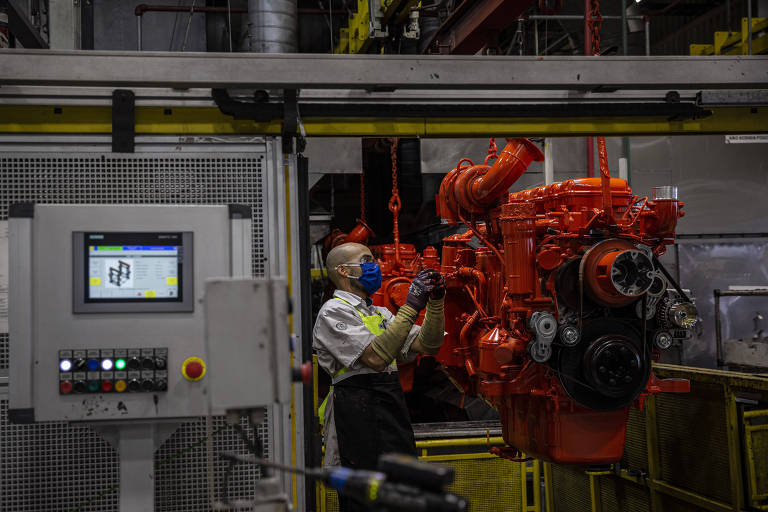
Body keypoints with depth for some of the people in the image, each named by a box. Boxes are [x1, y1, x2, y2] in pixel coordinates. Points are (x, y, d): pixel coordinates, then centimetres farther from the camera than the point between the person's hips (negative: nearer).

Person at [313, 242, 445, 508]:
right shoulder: (334, 311, -6)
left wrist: (435, 301, -1)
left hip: (395, 413, 9)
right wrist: (411, 306, -18)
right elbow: (375, 357, -20)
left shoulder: (380, 313, 20)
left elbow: (427, 345, 12)